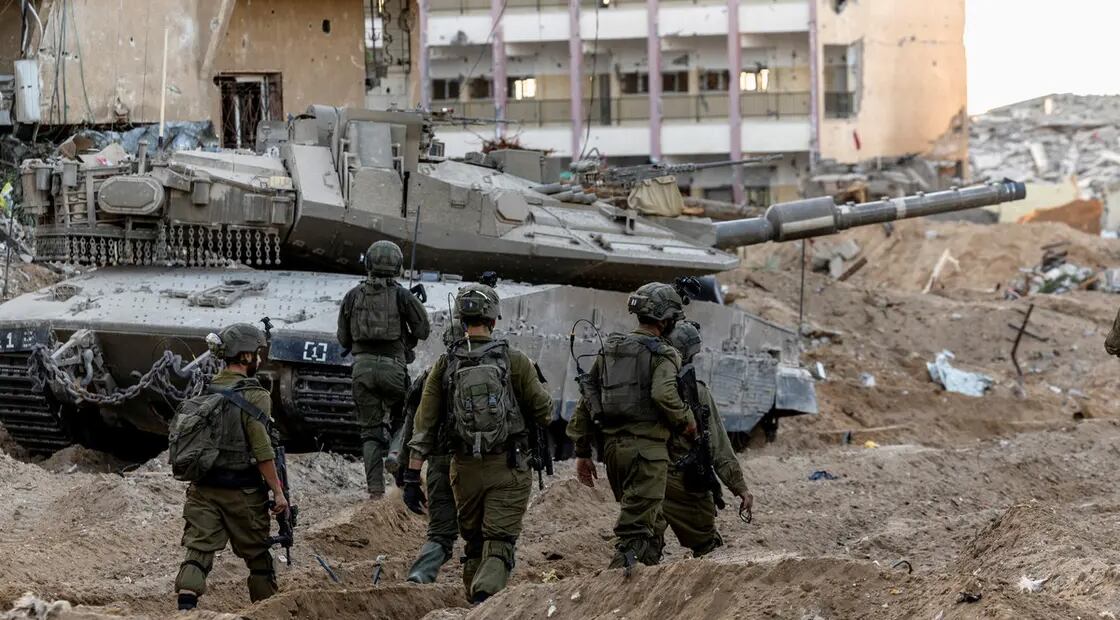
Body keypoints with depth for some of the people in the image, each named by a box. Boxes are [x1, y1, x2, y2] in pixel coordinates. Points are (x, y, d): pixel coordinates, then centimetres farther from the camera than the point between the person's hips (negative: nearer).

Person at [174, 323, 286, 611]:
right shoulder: (255, 396, -11)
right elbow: (262, 452, -15)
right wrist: (278, 491, -9)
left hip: (202, 488, 5)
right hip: (241, 490, -5)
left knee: (198, 548, -1)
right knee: (257, 555, 11)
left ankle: (186, 605, -18)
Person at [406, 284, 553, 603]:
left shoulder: (444, 364, 1)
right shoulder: (514, 360, -6)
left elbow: (424, 426, 0)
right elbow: (543, 411, 0)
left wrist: (412, 477, 2)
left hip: (466, 468, 3)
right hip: (508, 468, -3)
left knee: (473, 544, 19)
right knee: (499, 543, -4)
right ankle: (484, 600, -27)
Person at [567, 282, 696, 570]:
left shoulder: (608, 351, 15)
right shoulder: (662, 355, -6)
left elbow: (586, 402, 14)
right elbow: (663, 395, -24)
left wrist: (582, 452, 18)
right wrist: (686, 421, -6)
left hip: (612, 446, 7)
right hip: (646, 447, -7)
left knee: (646, 518, 21)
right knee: (636, 529, -7)